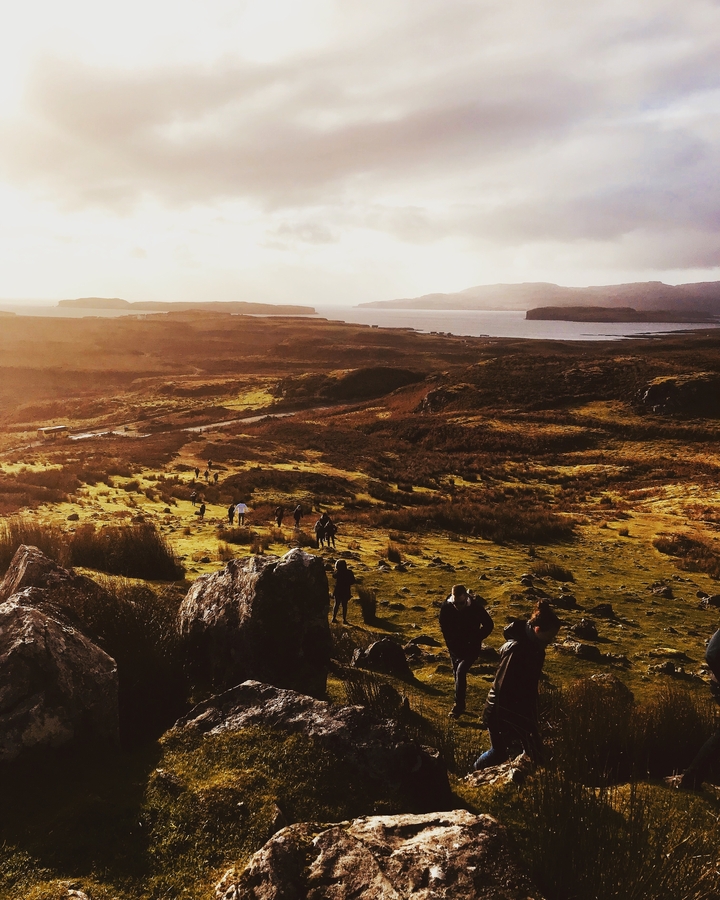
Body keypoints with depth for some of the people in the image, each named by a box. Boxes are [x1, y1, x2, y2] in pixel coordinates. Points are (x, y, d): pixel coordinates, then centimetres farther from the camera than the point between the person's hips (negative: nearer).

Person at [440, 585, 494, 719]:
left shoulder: (476, 607, -24)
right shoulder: (446, 607, -17)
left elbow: (489, 625, -9)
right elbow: (443, 627, 2)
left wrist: (475, 640, -11)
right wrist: (450, 642, -3)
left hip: (471, 648, -4)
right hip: (455, 647, 4)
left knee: (461, 671, -19)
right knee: (457, 673, 13)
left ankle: (458, 705, -9)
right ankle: (460, 704, 30)